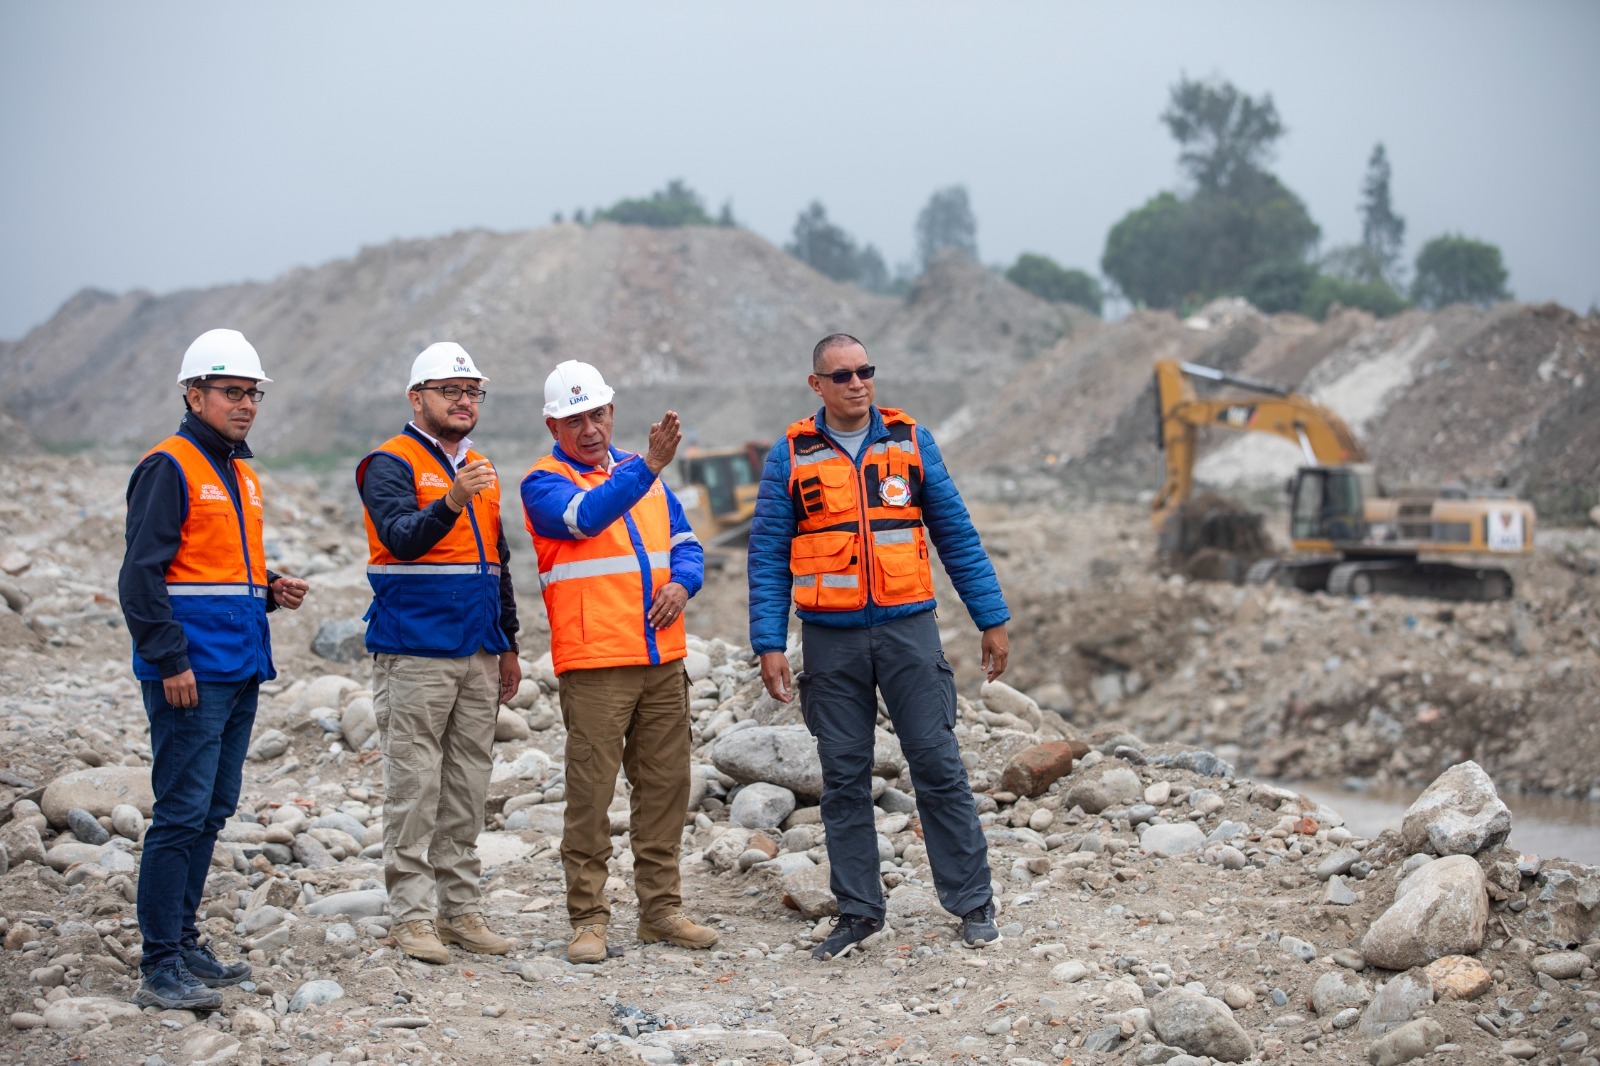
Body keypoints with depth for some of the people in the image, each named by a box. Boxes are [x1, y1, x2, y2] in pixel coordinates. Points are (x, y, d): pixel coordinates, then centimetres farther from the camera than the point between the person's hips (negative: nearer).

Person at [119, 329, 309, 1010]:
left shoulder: (243, 477, 19)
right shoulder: (168, 467, -8)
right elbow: (142, 575, -14)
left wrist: (271, 590, 8)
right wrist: (169, 660, -17)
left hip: (239, 675, 9)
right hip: (191, 678, -9)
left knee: (211, 812, 12)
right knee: (182, 814, -9)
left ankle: (183, 944, 21)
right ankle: (160, 968, -6)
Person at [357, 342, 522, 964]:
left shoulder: (481, 471, 18)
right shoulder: (392, 463, -5)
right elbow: (402, 538, -22)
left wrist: (508, 645, 20)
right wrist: (450, 504, -39)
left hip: (478, 655, 7)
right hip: (414, 653, -7)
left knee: (468, 787, 9)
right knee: (414, 786, -4)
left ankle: (460, 908, 15)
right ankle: (412, 914, -1)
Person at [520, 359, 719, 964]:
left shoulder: (642, 474, 18)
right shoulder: (544, 483, -2)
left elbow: (685, 544, 20)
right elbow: (588, 516, -22)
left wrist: (681, 581, -3)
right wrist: (649, 466, -34)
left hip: (663, 659, 6)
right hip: (593, 664, -6)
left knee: (665, 785, 8)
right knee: (590, 791, -5)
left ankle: (661, 909, 17)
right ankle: (589, 919, 1)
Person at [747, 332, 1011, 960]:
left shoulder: (910, 442, 5)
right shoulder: (790, 457, 3)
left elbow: (955, 533, 7)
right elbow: (768, 556, 3)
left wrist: (992, 619, 4)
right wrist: (769, 644, -5)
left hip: (907, 626, 0)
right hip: (831, 638, 0)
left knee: (938, 764, -2)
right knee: (844, 777, 5)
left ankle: (971, 903, 7)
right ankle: (857, 911, 14)